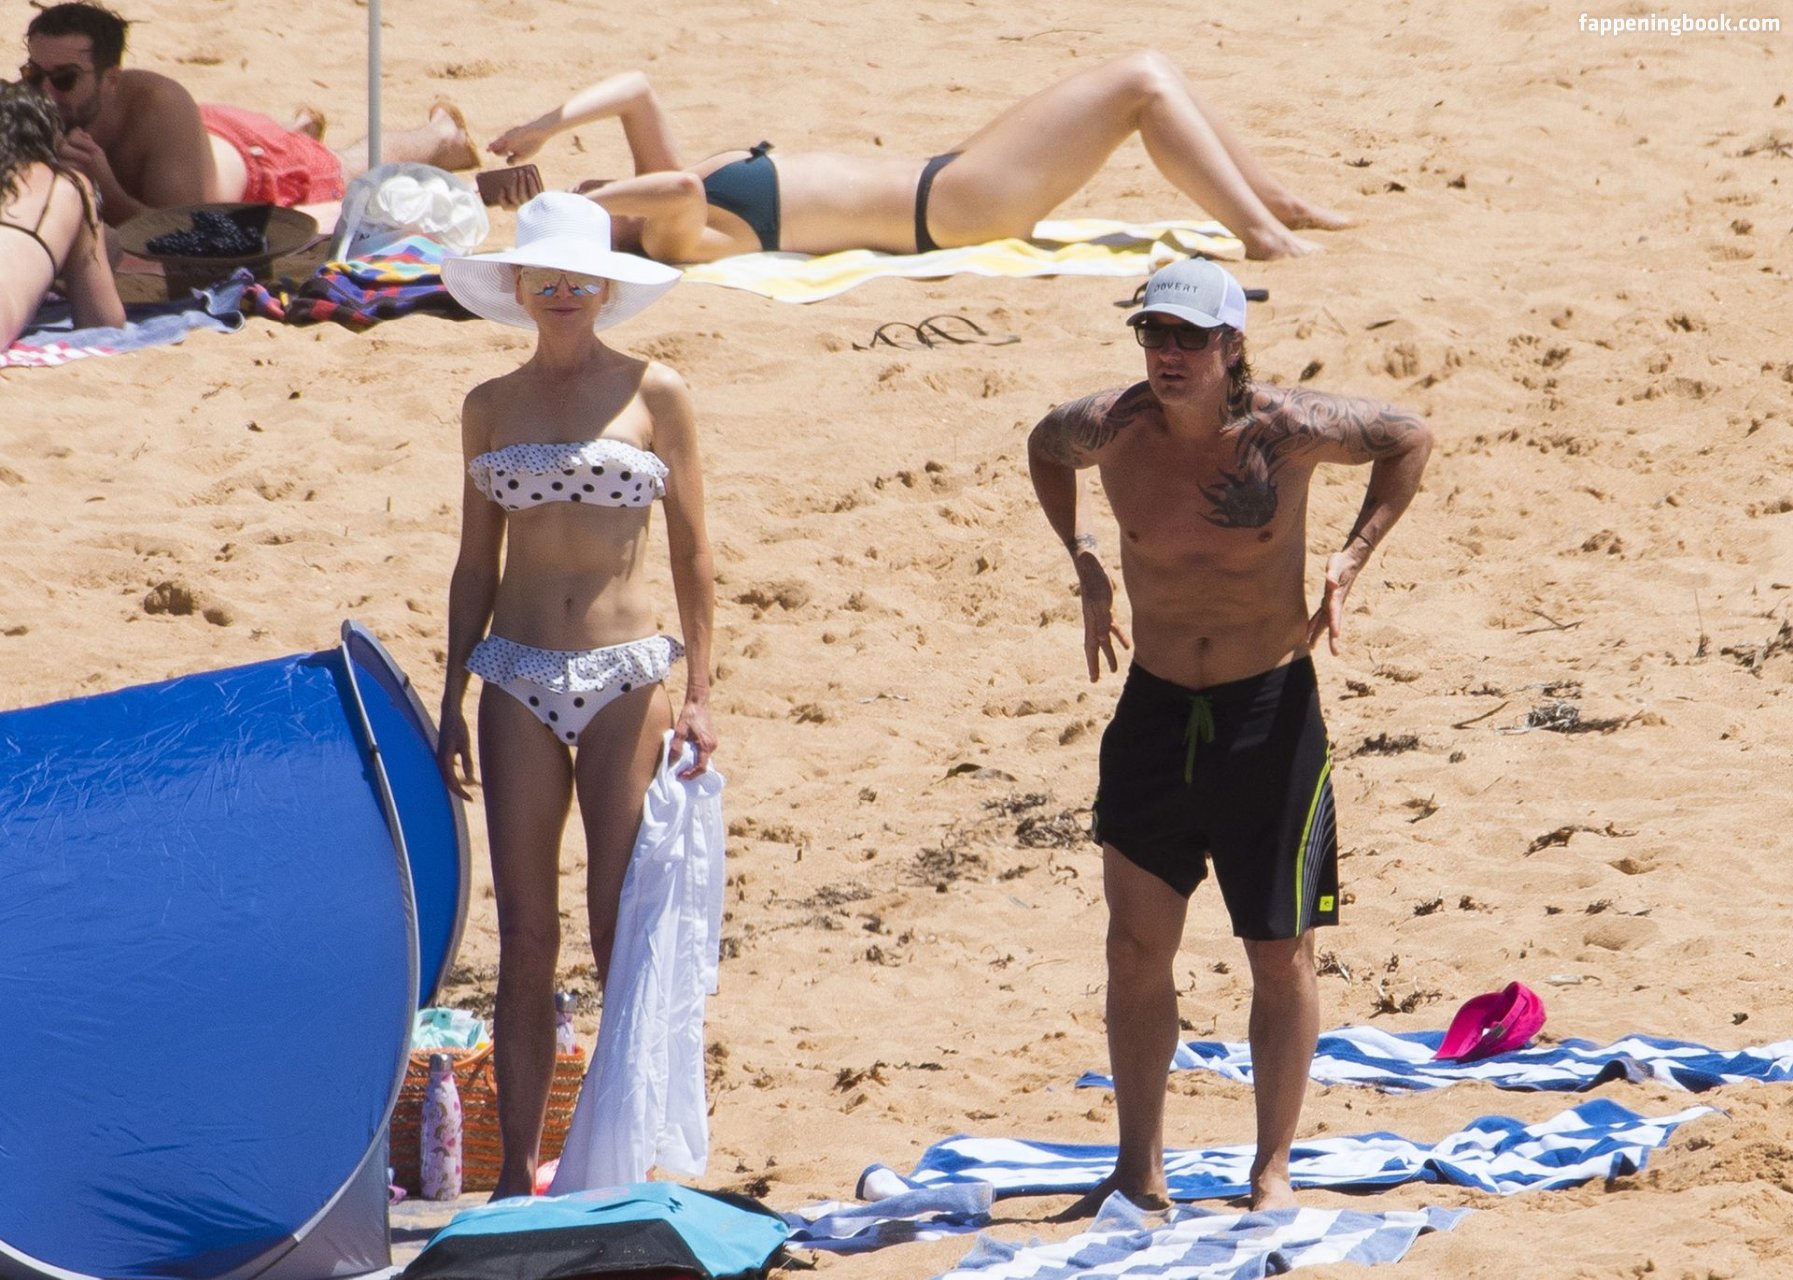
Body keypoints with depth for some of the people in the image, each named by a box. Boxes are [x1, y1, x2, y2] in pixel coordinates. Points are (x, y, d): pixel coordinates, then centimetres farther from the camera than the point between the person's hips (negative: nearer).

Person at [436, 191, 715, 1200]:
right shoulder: (492, 407, 9)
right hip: (518, 679, 2)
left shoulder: (654, 395, 1)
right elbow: (475, 564, 13)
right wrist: (453, 700, 9)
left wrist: (699, 692, -3)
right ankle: (518, 1169, 4)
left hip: (626, 675, -2)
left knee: (624, 935, -2)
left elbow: (693, 553, 2)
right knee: (526, 938, 1)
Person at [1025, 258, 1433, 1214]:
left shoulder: (1288, 432, -16)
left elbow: (1410, 439, 2)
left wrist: (1349, 562, -6)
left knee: (1282, 956, 4)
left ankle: (1273, 1169, 16)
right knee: (1136, 945, 1)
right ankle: (1139, 1173, 10)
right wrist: (1083, 562, 3)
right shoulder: (1111, 430, -10)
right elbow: (1042, 447, 15)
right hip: (1155, 707, 2)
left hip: (1272, 708, -2)